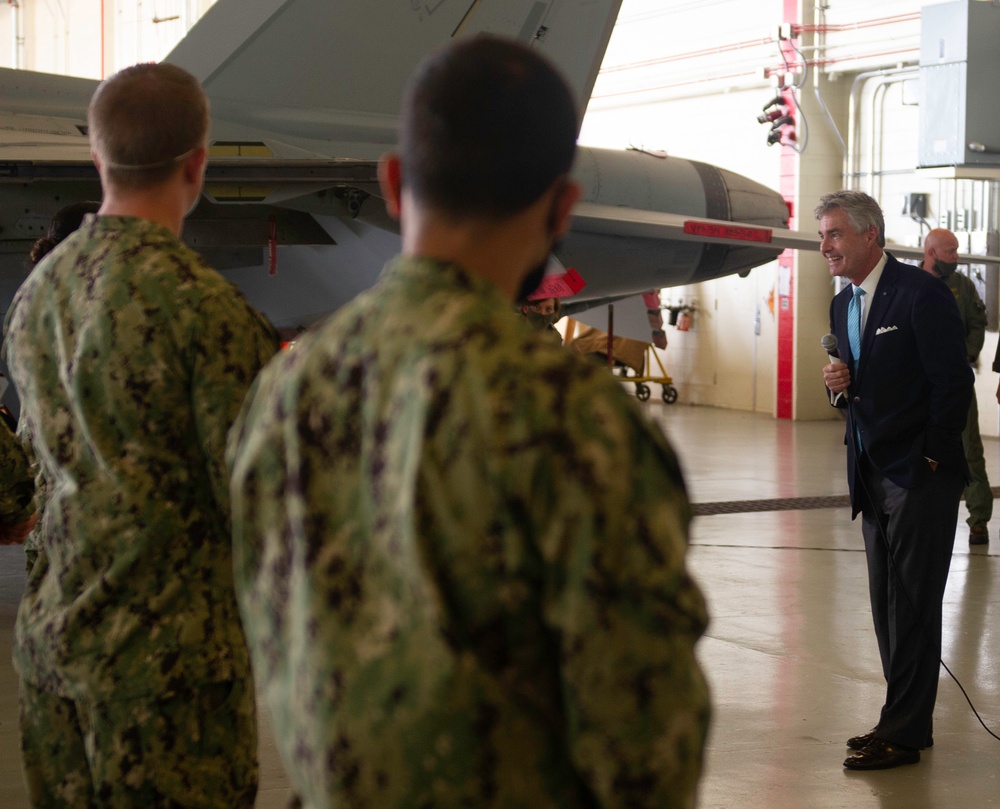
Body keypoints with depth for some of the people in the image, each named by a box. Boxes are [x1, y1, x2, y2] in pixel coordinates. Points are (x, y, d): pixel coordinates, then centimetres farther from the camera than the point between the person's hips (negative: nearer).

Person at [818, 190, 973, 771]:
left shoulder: (921, 294, -14)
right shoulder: (843, 305, 12)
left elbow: (954, 382, -15)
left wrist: (930, 460, -13)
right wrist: (840, 385, -2)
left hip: (921, 478, -8)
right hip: (874, 478, 8)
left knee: (912, 608, -3)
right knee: (888, 607, 12)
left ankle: (903, 733, 3)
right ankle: (909, 722, 22)